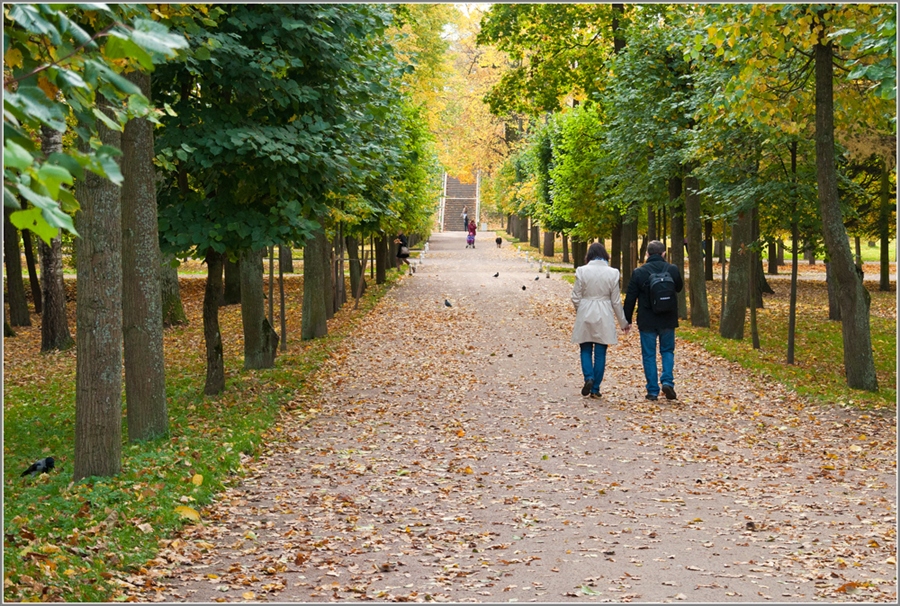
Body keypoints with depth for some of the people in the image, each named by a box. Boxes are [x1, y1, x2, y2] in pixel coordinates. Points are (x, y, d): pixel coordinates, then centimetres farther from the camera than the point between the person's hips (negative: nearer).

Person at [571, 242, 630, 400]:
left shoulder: (582, 271, -6)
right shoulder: (612, 273, -4)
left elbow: (576, 298, -3)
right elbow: (616, 301, 1)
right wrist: (623, 322, 12)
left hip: (585, 316, -1)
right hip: (604, 317, 1)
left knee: (586, 350, 13)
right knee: (600, 353, 8)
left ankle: (589, 377, -11)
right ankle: (595, 389, 10)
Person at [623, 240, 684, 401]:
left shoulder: (639, 272, -8)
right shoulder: (672, 270, -3)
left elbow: (630, 298, -3)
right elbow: (679, 288, 18)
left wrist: (627, 320, 7)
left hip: (647, 321, -2)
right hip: (668, 321, 2)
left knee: (649, 355, 7)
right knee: (667, 351, 17)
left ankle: (653, 391, 6)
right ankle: (667, 381, -3)